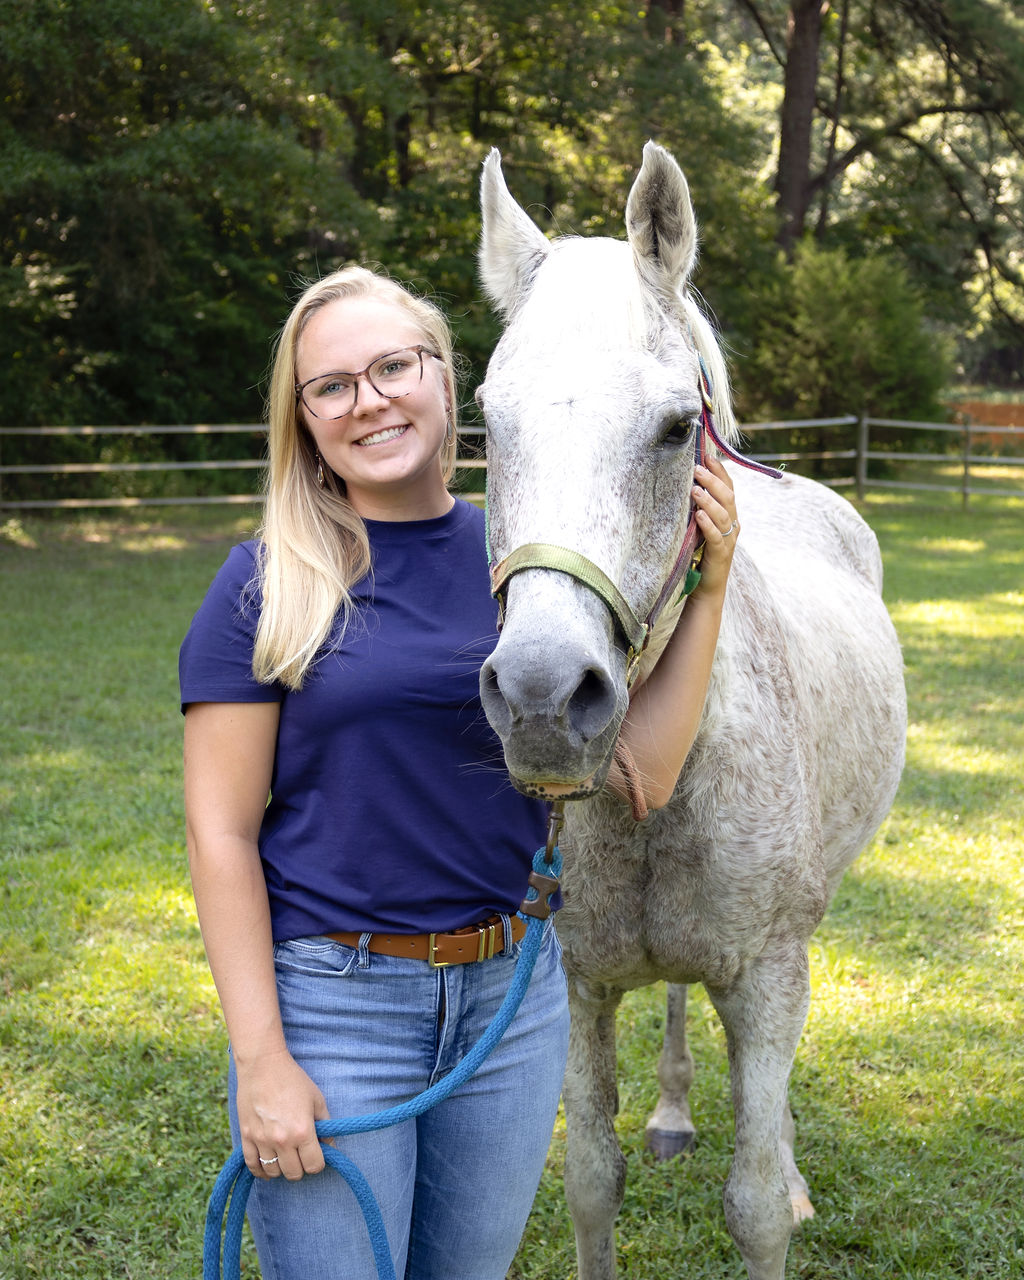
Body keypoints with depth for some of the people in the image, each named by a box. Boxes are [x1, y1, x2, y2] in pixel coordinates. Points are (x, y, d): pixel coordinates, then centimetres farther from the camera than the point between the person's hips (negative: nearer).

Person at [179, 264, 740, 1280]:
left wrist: (706, 594, -7)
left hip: (513, 990, 4)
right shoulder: (267, 586, -9)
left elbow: (634, 778, 0)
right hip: (331, 998, -4)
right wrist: (261, 1061, -14)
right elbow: (221, 834, -10)